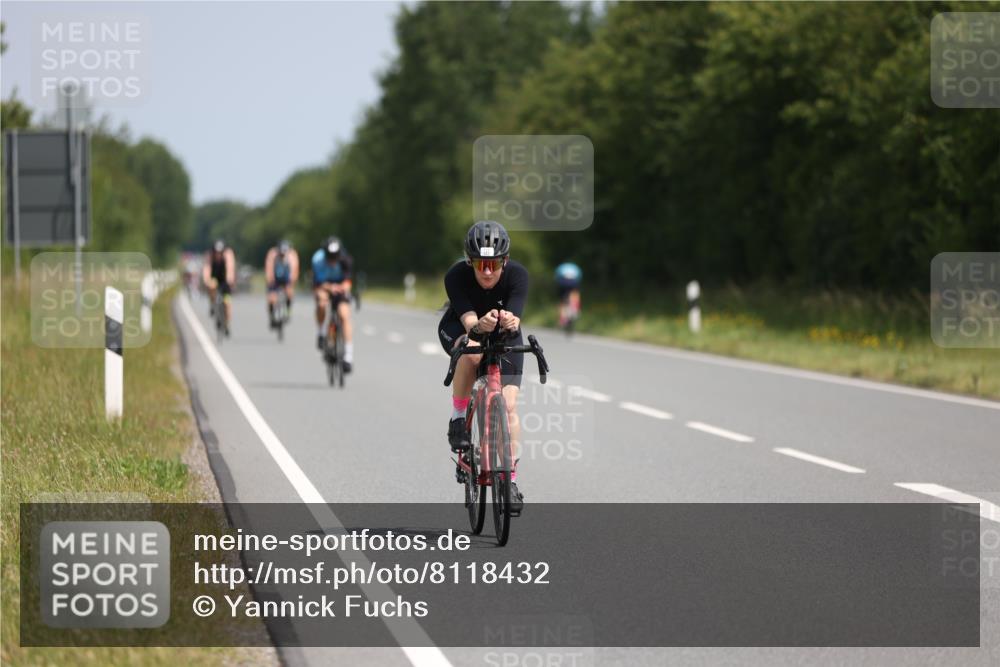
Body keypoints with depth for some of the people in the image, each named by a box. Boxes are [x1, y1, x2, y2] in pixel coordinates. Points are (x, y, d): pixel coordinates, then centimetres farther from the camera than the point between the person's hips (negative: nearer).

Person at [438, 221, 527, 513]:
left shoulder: (517, 275, -30)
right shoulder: (456, 277, -32)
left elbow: (515, 318, -41)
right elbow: (468, 319, -41)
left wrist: (510, 322, -65)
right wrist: (479, 326, -64)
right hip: (459, 330, -1)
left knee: (508, 405, -13)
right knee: (472, 353, -37)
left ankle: (510, 480, -5)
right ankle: (458, 418, -15)